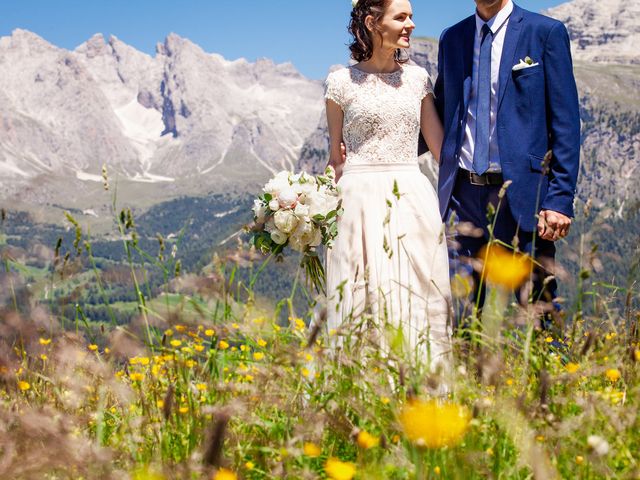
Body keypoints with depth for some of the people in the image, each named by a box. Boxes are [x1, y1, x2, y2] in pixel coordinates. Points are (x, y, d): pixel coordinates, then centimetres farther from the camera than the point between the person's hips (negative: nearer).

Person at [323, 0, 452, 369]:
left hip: (413, 200, 3)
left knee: (419, 301, 2)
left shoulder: (418, 77, 10)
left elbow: (440, 144, 11)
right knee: (365, 298, -2)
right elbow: (337, 156, 10)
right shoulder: (342, 82, 2)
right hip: (361, 203, -3)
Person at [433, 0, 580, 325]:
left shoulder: (546, 32, 0)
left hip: (521, 195, -4)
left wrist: (560, 199, -11)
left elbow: (565, 122, -4)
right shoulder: (451, 39, 13)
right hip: (463, 192, 4)